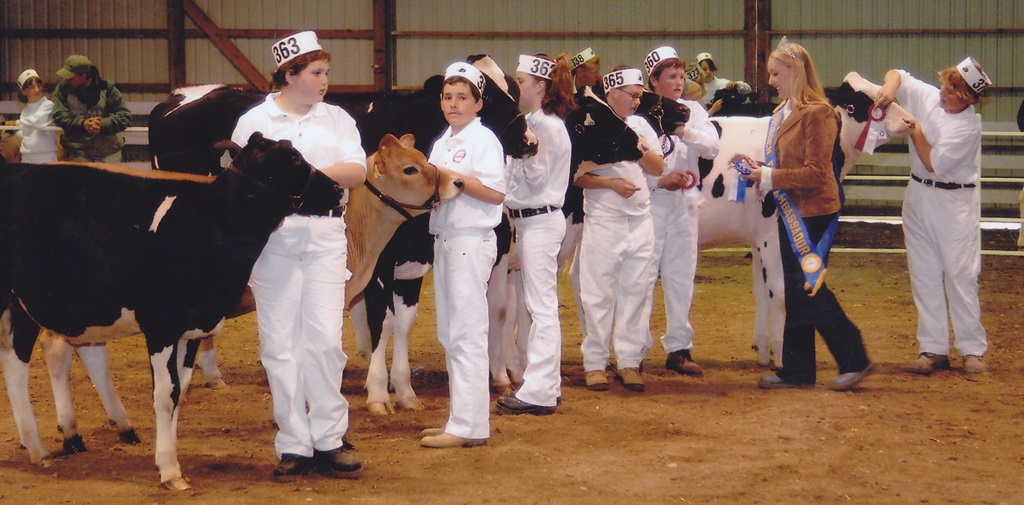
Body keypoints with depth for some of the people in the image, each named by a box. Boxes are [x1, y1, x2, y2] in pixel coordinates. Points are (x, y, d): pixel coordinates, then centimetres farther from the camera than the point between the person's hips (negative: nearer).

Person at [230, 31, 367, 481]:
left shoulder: (337, 120, 11)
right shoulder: (254, 122, 6)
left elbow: (358, 171, -1)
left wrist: (316, 174, -15)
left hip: (325, 237, 1)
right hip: (271, 238, -1)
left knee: (325, 339, -2)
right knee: (280, 343, 0)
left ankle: (329, 440, 5)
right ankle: (293, 445, 5)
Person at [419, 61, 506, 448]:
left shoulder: (483, 140, -8)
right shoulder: (442, 143, 17)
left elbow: (495, 192, -16)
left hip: (472, 240, -9)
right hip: (444, 238, 9)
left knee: (467, 333, -10)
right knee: (449, 334, 13)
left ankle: (469, 426, -10)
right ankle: (460, 416, 20)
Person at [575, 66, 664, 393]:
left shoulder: (640, 126, 12)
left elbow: (658, 168, 12)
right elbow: (575, 176, -10)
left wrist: (641, 149, -6)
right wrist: (611, 183, -20)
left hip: (640, 221, 6)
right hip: (603, 222, -6)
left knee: (634, 292, 7)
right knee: (599, 294, -2)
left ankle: (629, 361, 12)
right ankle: (595, 363, 5)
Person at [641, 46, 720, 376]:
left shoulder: (692, 111, 10)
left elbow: (713, 147, -4)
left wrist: (685, 132, -18)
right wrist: (660, 180, -16)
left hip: (684, 203, 5)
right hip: (648, 201, -5)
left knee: (681, 276, 9)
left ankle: (678, 348, 16)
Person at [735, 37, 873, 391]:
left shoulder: (817, 113, -15)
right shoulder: (783, 112, 12)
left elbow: (814, 173, -19)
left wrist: (769, 177, -20)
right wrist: (757, 169, 2)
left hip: (813, 212, -9)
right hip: (791, 212, 9)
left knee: (809, 288, -7)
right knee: (796, 292, 11)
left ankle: (854, 360, 3)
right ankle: (797, 370, 16)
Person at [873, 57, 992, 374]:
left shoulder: (970, 127, -18)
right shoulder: (926, 96, -3)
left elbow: (935, 164, -20)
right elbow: (896, 75, 10)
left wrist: (915, 131, -14)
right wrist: (890, 87, -12)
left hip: (954, 202, -6)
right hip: (918, 196, 6)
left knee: (960, 275, -5)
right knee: (924, 275, 5)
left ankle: (973, 350, 1)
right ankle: (933, 349, 8)